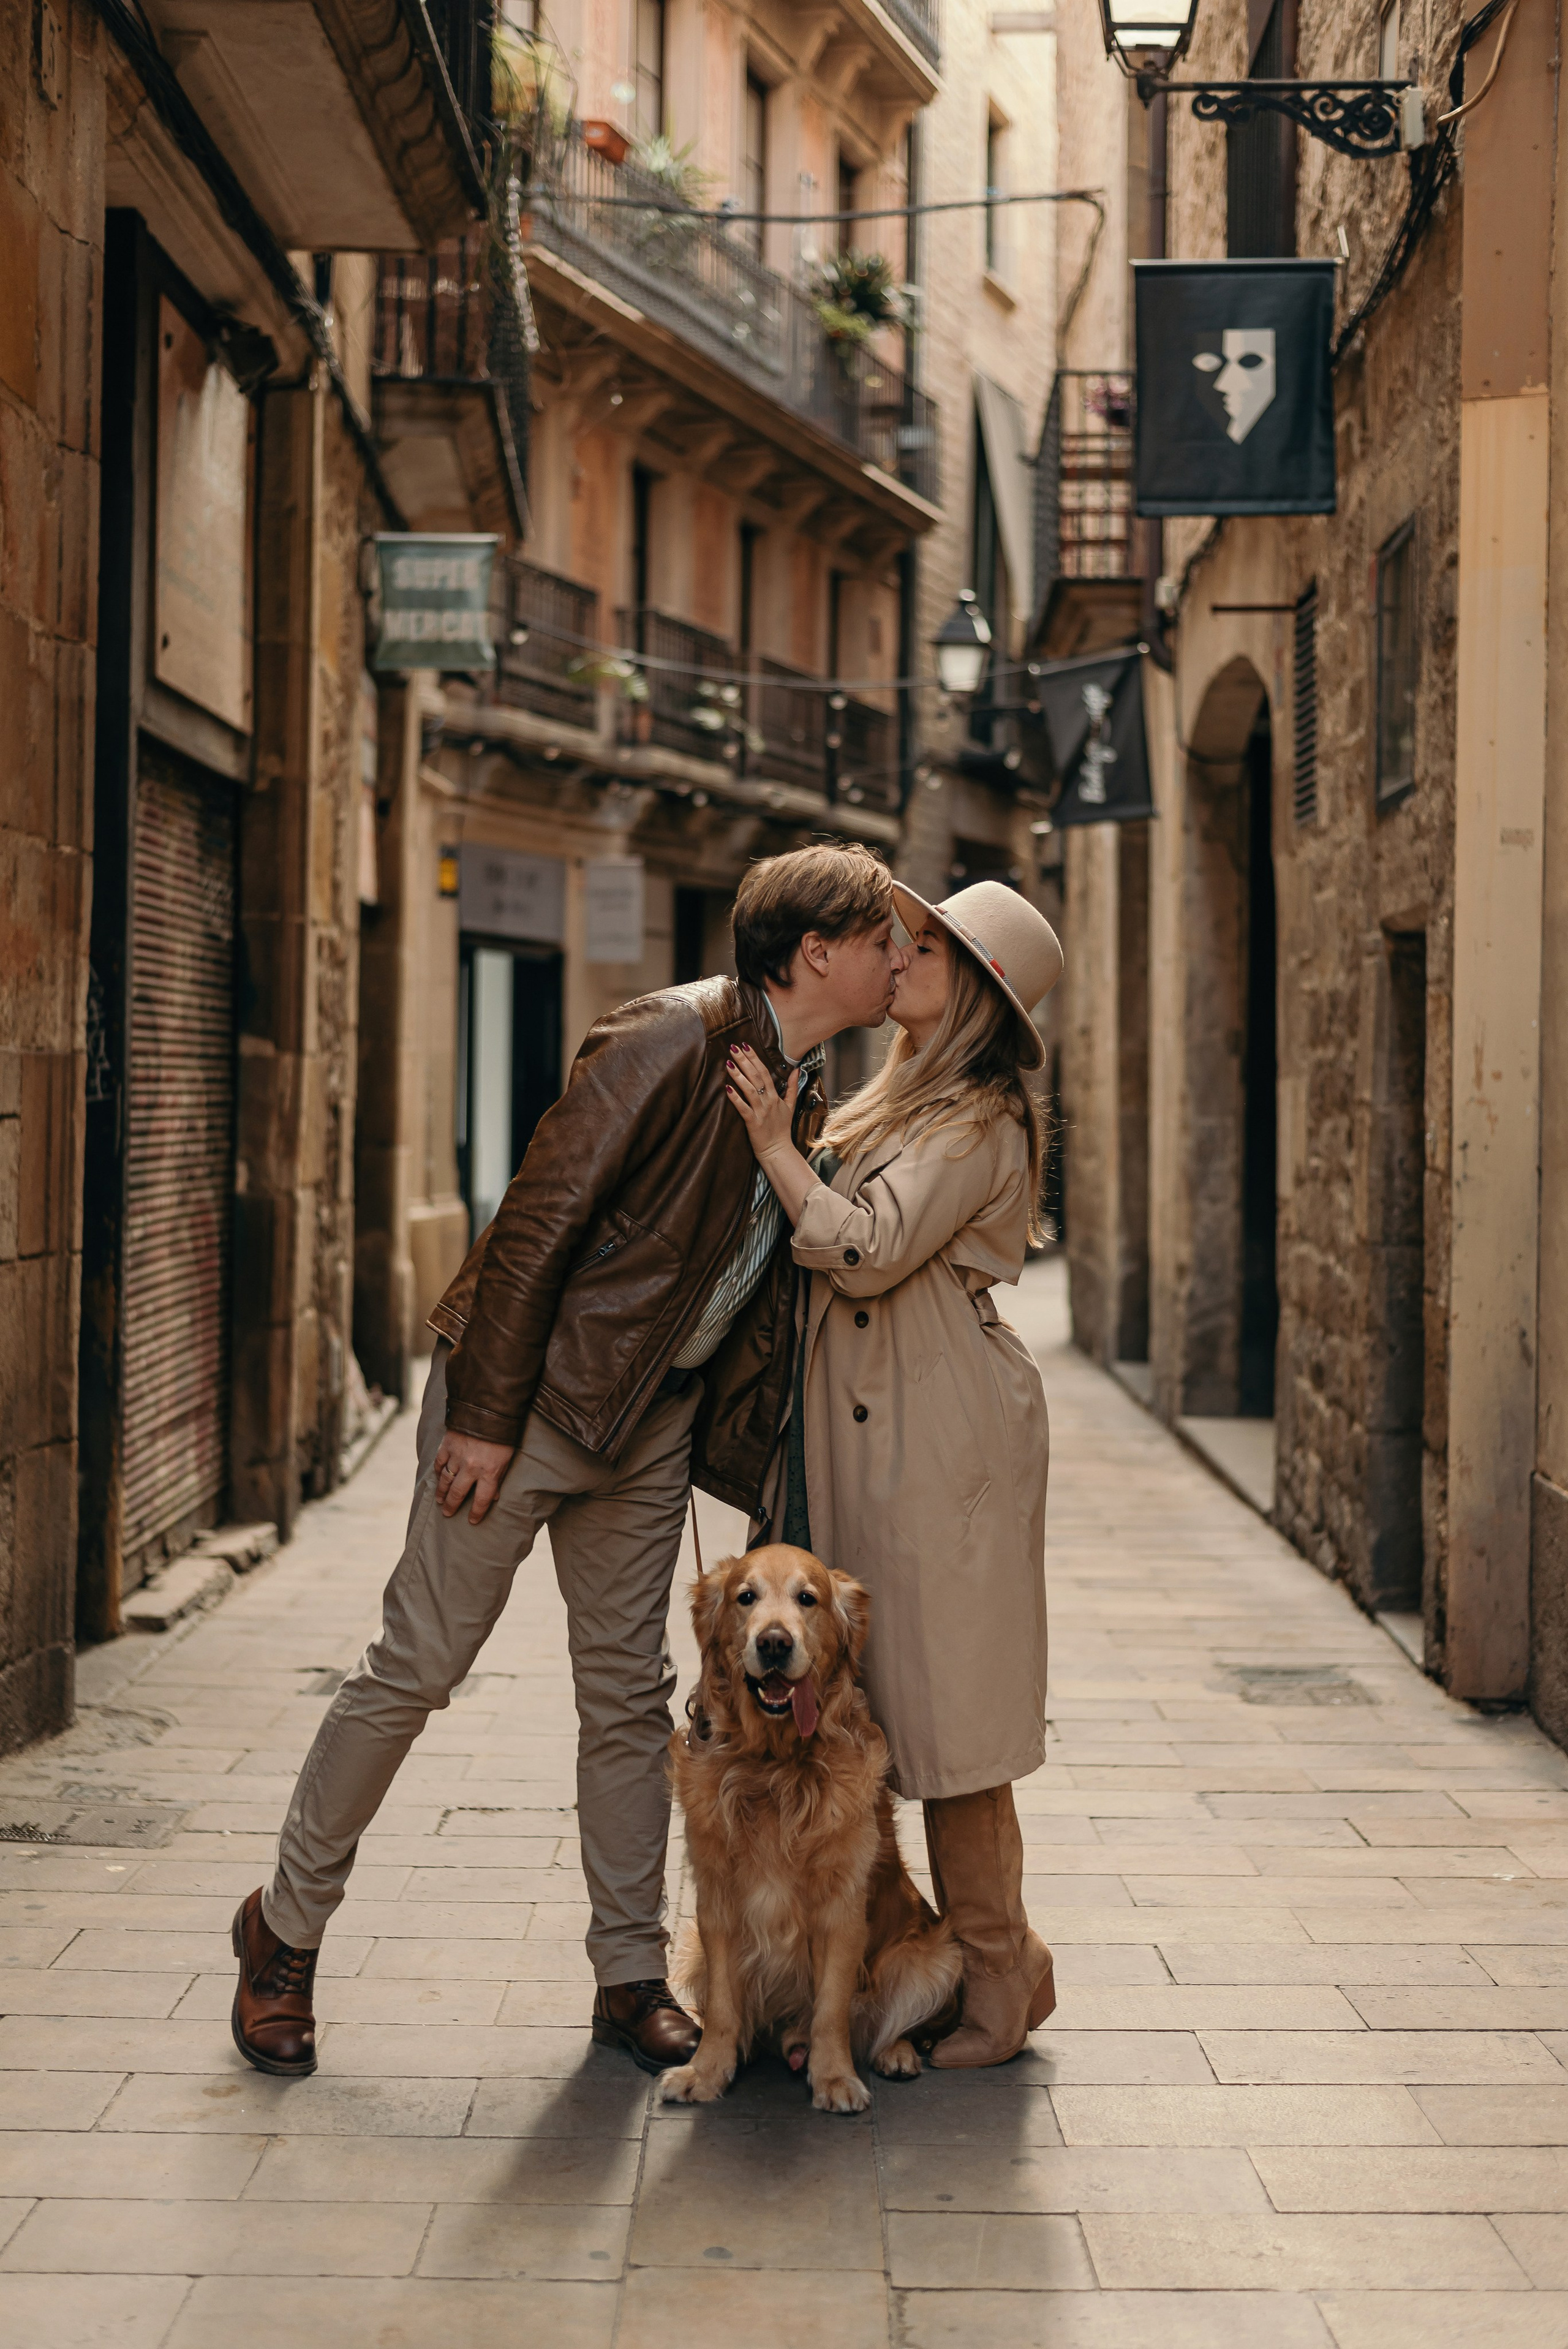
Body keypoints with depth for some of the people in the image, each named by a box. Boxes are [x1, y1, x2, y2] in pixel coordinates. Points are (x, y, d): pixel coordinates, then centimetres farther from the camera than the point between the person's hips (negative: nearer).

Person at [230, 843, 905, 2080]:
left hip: (650, 1419, 8)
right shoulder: (667, 1040, -18)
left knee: (630, 1693, 10)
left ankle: (632, 1978, 19)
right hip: (532, 1389, -7)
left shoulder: (807, 1095, 8)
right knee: (419, 1663, -1)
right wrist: (486, 1415, -20)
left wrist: (747, 1446, 11)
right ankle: (287, 1926, 16)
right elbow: (539, 1224, -20)